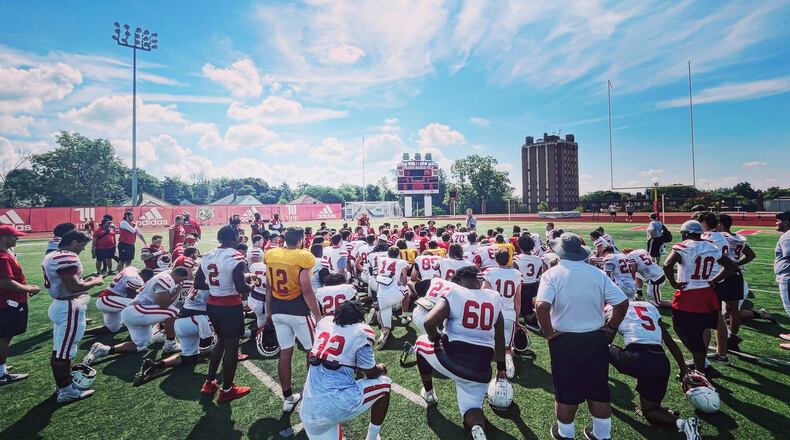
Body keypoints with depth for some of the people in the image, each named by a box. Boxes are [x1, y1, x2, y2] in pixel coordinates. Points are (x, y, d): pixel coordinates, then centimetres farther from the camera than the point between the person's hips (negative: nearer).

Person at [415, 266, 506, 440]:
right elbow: (499, 338, 17)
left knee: (422, 342, 26)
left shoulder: (453, 294, -5)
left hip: (450, 360, -3)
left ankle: (428, 392, 35)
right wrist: (501, 367, 29)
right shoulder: (494, 298, 9)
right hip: (480, 369, 3)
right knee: (471, 406, 22)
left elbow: (429, 322, -17)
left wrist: (436, 340, 4)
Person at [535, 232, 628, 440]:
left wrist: (549, 334, -13)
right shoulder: (597, 273, -3)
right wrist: (610, 327, 8)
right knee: (599, 390, 20)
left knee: (566, 391, 13)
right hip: (596, 339, 3)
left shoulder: (552, 274, -15)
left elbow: (542, 307, -26)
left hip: (564, 341, -3)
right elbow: (622, 303, -4)